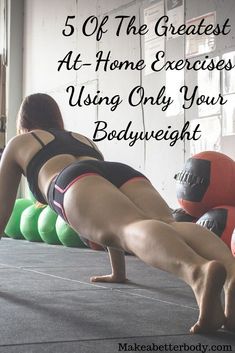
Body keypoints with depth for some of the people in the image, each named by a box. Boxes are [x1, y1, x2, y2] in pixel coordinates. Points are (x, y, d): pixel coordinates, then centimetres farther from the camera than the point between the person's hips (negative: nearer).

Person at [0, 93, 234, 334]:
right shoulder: (85, 140, 49)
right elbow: (113, 216, 50)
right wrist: (118, 271, 54)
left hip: (75, 181, -4)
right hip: (123, 173, 4)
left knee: (133, 230, -33)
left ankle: (199, 272, -66)